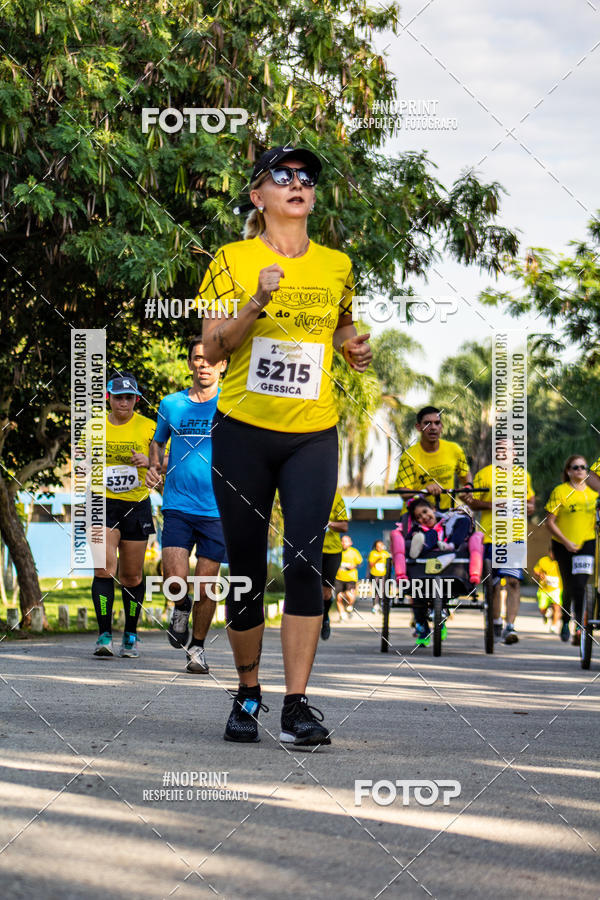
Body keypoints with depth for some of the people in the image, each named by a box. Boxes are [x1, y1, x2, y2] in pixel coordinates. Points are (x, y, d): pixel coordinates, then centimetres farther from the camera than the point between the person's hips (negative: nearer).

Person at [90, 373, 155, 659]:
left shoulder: (148, 427, 1)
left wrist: (148, 461, -17)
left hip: (136, 506, 0)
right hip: (103, 505, 0)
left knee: (132, 575, 5)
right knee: (104, 568, -16)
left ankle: (131, 636, 21)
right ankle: (104, 636, -18)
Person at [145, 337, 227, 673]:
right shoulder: (171, 404, 8)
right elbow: (158, 442, 24)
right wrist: (154, 467, 5)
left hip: (217, 509, -1)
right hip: (177, 505, 1)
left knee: (206, 588, 1)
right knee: (175, 579, -16)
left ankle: (198, 646, 22)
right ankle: (181, 608, 18)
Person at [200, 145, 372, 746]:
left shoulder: (336, 265, 9)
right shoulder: (232, 260, 1)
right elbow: (212, 349, -6)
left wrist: (353, 346, 5)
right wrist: (257, 301, -20)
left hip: (312, 436, 1)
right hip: (243, 431, -1)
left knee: (305, 561, -14)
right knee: (246, 568, 4)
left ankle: (296, 706, -13)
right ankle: (247, 694, 22)